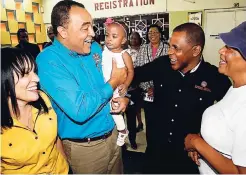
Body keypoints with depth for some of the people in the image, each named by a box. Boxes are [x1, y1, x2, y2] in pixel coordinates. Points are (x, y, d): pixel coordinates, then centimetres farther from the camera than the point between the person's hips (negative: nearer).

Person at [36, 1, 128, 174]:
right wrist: (113, 82, -19)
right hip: (85, 147, -6)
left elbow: (122, 77, 12)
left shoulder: (94, 47, -1)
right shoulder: (49, 61, -22)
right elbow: (79, 110, -31)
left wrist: (123, 97, -10)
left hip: (113, 133, 6)